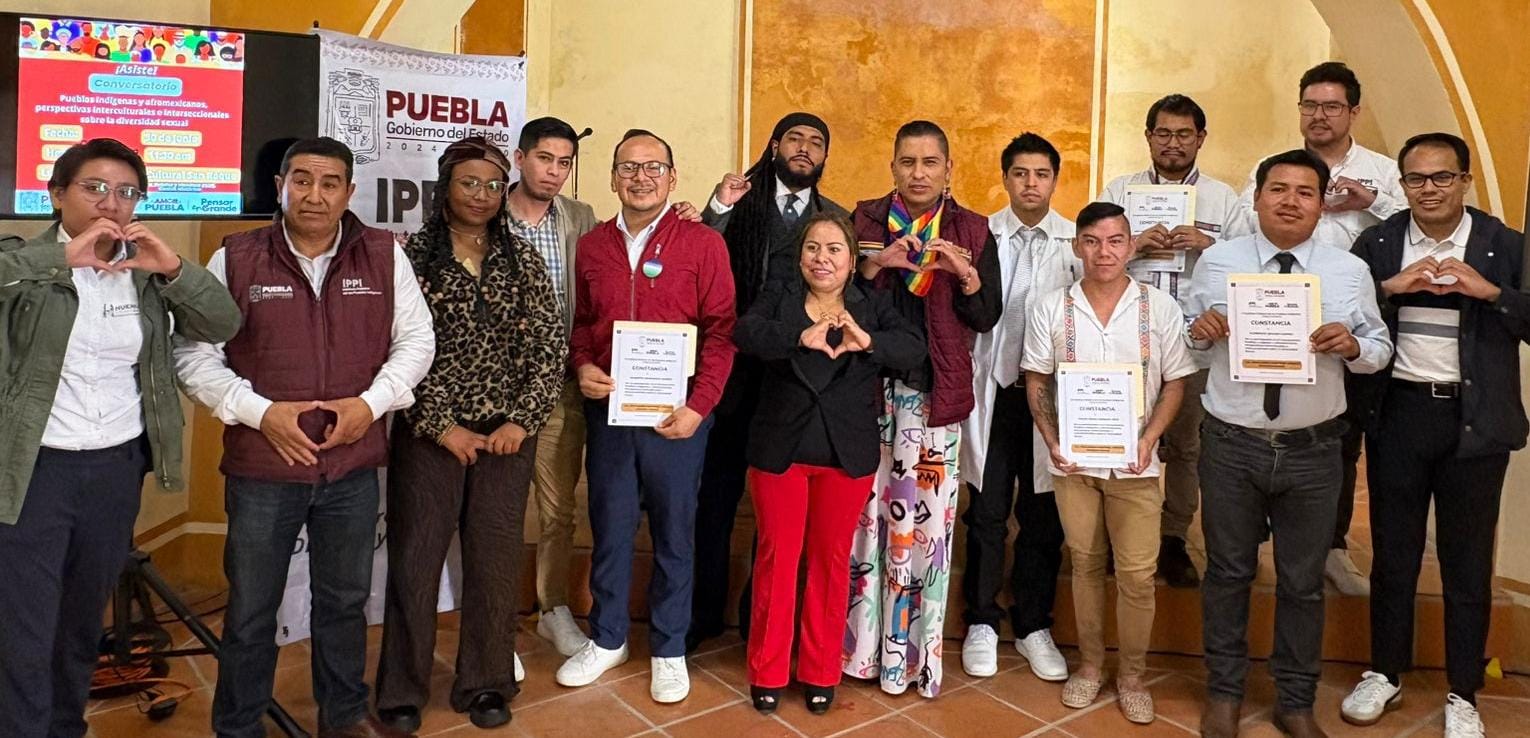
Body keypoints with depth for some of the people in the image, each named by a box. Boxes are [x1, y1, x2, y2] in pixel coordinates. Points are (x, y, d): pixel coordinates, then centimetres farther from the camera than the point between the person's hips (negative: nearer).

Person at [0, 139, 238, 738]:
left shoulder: (147, 271, 4)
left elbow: (223, 325, -3)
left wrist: (173, 268, -17)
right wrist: (63, 258, -29)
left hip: (118, 467, 4)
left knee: (86, 617, 20)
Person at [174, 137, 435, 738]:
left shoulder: (384, 255, -1)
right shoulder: (235, 259, -5)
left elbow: (416, 339, 4)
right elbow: (195, 354, -2)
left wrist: (372, 402, -10)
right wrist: (260, 411, -14)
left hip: (353, 467, 2)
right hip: (262, 468, -1)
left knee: (345, 600, 18)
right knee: (251, 610, 11)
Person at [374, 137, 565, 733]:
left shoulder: (521, 258, 6)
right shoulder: (411, 255, -1)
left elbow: (550, 347, 2)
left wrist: (522, 420, -8)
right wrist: (442, 425, -11)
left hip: (508, 436, 2)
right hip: (429, 433, -2)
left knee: (495, 564, 9)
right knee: (414, 562, 5)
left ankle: (485, 684, 26)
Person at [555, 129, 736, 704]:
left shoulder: (703, 244, -4)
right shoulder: (592, 246, 7)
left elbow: (721, 330, -6)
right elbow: (582, 323, 16)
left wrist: (699, 405, -14)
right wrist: (583, 367, -4)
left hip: (676, 415, -3)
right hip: (607, 410, 3)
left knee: (674, 533, 9)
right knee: (609, 529, 13)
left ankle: (669, 650, 26)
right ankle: (607, 639, 32)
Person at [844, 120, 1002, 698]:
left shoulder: (973, 232, 7)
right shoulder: (863, 220, 8)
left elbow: (986, 317, 4)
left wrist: (965, 275, -13)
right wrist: (875, 264, -14)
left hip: (935, 394, 0)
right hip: (868, 386, 1)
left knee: (925, 518, -1)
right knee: (864, 512, 2)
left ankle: (913, 649, 12)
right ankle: (857, 641, 15)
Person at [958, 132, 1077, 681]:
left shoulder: (1076, 242, 1)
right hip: (993, 389, -1)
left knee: (1043, 516, 10)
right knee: (987, 514, 7)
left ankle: (1033, 626, 26)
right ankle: (981, 623, 23)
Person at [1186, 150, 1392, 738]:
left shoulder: (1351, 271, 1)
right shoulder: (1216, 261, 1)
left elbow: (1380, 348, 6)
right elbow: (1187, 338, 7)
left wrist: (1352, 345, -16)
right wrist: (1202, 330, -16)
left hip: (1312, 450, 1)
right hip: (1231, 445, 0)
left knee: (1303, 581, 13)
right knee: (1228, 572, 12)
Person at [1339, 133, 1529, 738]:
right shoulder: (1376, 244, 2)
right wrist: (1390, 287, -17)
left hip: (1474, 421, -1)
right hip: (1398, 414, 1)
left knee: (1467, 561, 9)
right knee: (1393, 552, 13)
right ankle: (1385, 674, 28)